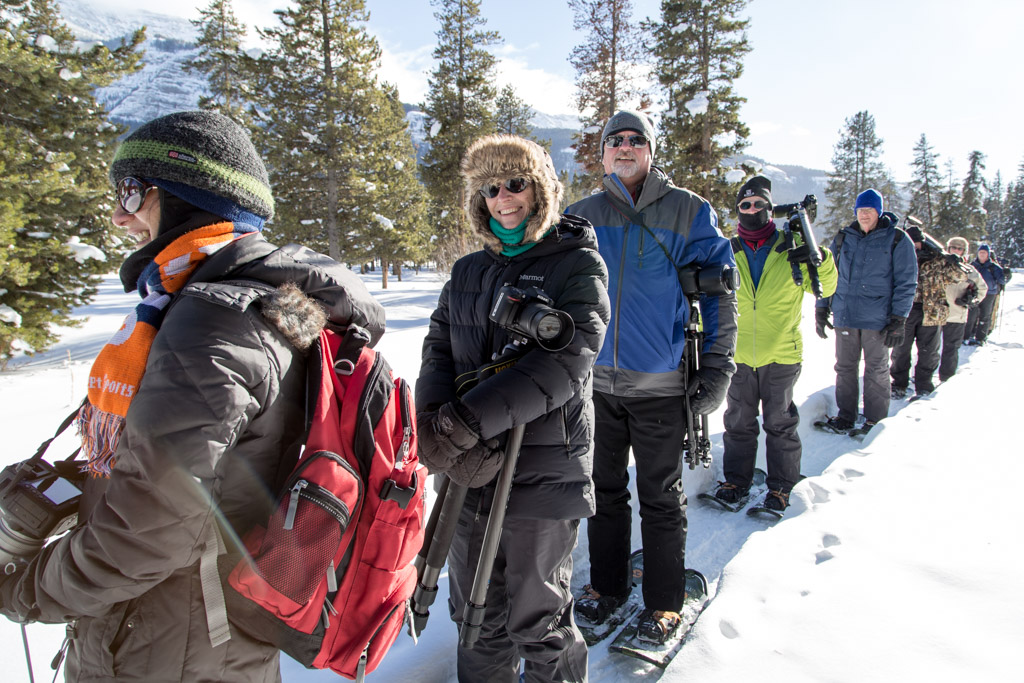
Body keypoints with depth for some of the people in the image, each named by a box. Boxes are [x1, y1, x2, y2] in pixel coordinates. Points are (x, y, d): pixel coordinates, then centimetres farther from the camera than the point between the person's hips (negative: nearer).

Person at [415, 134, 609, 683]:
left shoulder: (578, 263, -4)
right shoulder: (468, 272, 13)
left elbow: (566, 360, -18)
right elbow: (438, 348, 4)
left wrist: (468, 420, -27)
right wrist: (435, 423, -18)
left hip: (543, 471, -5)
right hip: (471, 470, 5)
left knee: (536, 621, 10)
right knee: (476, 616, 19)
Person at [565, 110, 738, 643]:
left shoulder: (687, 211, -2)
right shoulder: (580, 217, 6)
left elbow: (719, 290, -2)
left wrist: (717, 368, -8)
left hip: (659, 384, -3)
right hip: (596, 382, 3)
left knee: (661, 497, 9)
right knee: (605, 489, 16)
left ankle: (663, 602, 27)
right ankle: (607, 584, 35)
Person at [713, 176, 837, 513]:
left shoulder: (790, 249, 1)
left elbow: (824, 288, 4)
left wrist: (822, 261, -15)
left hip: (780, 355, -2)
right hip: (737, 355, 2)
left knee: (780, 423, 8)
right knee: (738, 422, 12)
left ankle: (782, 485, 22)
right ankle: (736, 480, 26)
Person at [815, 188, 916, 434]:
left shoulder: (897, 239, -1)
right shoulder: (843, 238, 9)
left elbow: (906, 283, -2)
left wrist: (898, 320, -8)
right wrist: (821, 308, 9)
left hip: (878, 318, -3)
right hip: (844, 315, 3)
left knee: (876, 370, 6)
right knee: (845, 367, 8)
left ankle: (875, 420, 17)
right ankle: (845, 416, 19)